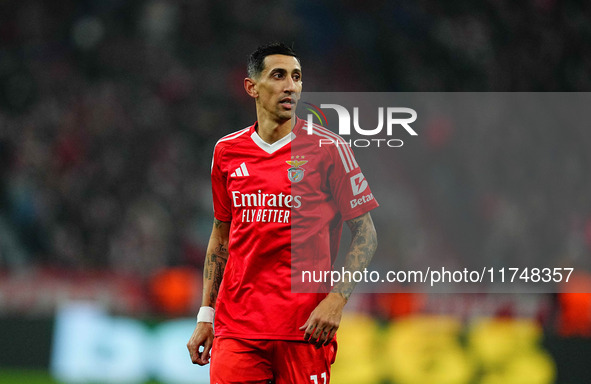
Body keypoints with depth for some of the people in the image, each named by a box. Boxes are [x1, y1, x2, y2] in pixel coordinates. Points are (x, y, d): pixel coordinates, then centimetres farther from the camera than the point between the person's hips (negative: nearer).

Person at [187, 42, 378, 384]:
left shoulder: (328, 149, -2)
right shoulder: (227, 151, 9)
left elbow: (365, 234, 0)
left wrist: (336, 299, -13)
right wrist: (205, 316, 13)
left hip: (305, 326, -2)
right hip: (236, 326, 2)